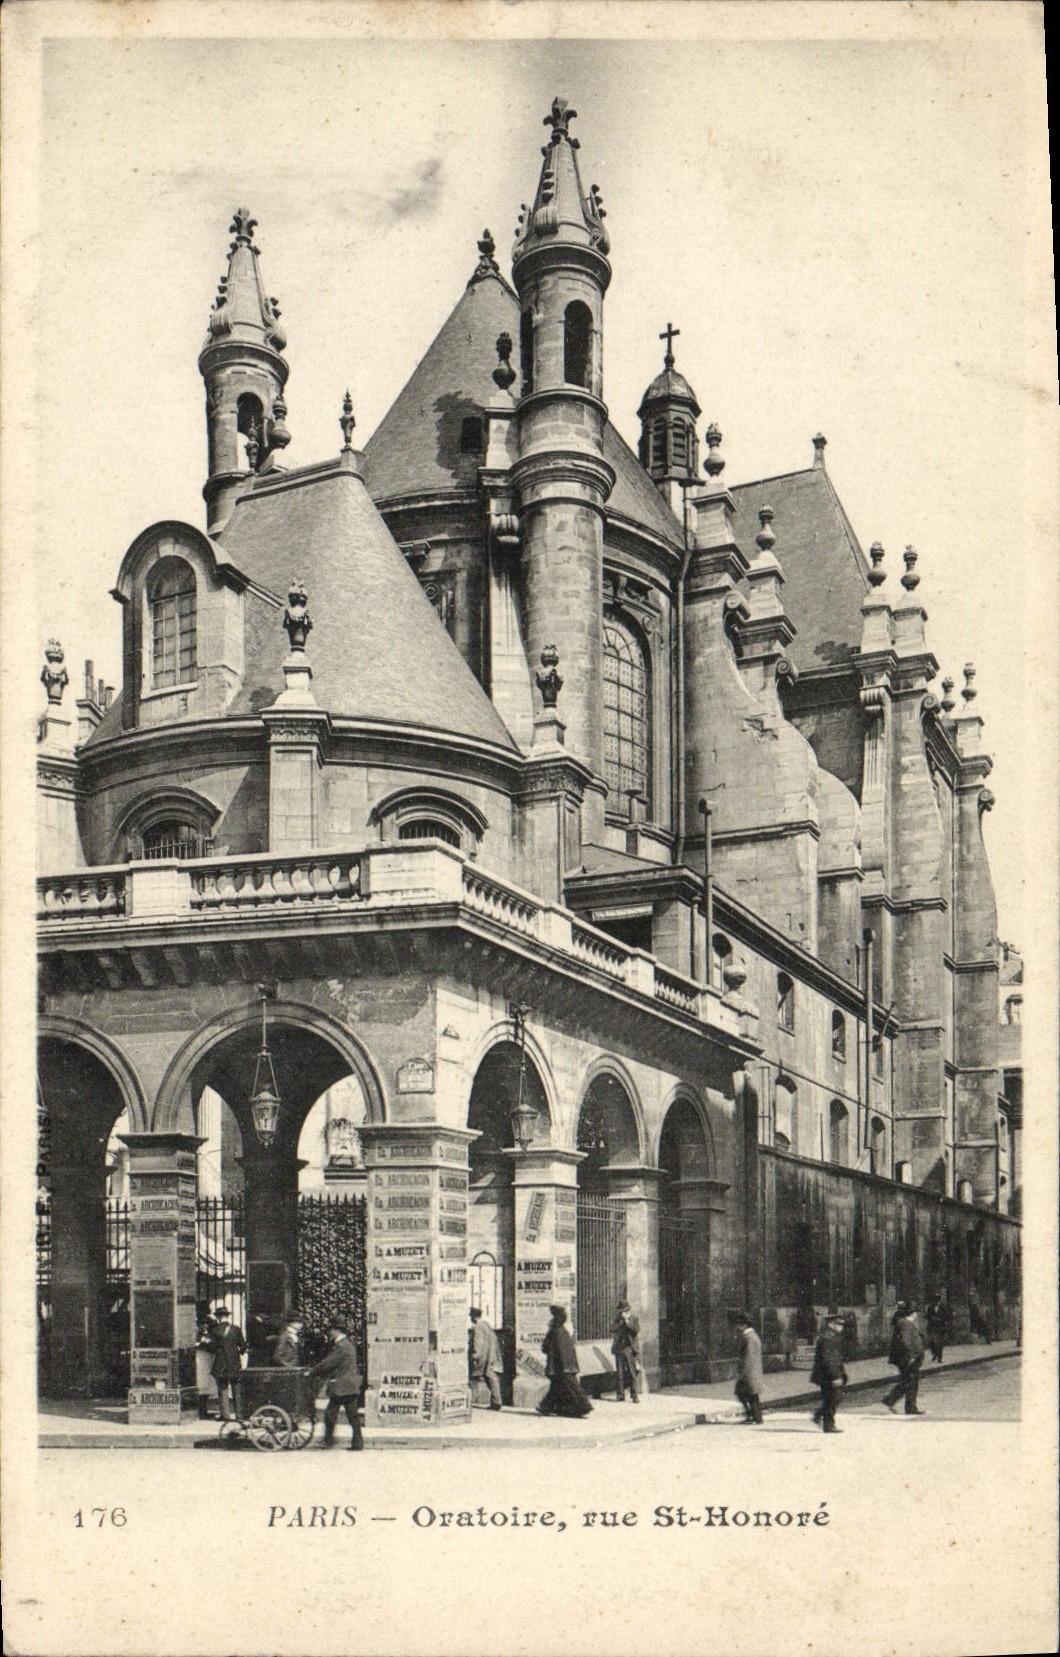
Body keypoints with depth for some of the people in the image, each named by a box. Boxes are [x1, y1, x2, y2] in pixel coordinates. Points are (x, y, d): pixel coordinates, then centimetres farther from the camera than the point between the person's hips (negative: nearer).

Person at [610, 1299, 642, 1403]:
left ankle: (635, 1396, 2)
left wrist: (627, 1321, -10)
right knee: (620, 1374, 3)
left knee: (633, 1374, -4)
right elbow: (612, 1329, -5)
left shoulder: (635, 1319, 6)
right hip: (619, 1349, 2)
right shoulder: (618, 1320, 12)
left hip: (631, 1350, -2)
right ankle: (621, 1396, 9)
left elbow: (637, 1330, -12)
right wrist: (620, 1320, -9)